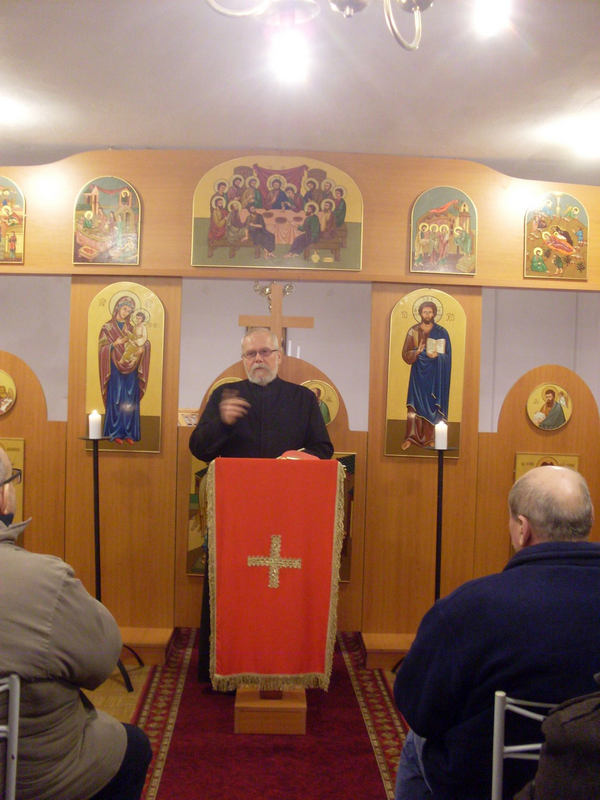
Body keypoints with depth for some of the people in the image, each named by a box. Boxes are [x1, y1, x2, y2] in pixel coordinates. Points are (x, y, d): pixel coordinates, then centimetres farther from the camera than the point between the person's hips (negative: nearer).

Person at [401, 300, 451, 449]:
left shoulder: (441, 332, 2)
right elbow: (405, 354, 0)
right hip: (418, 373, 0)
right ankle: (410, 437, -6)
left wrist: (436, 356, -20)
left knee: (431, 406, 1)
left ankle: (429, 438, 8)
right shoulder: (413, 331, 3)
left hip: (434, 374, 0)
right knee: (415, 405, -7)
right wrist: (417, 352, -20)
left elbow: (447, 356, 1)